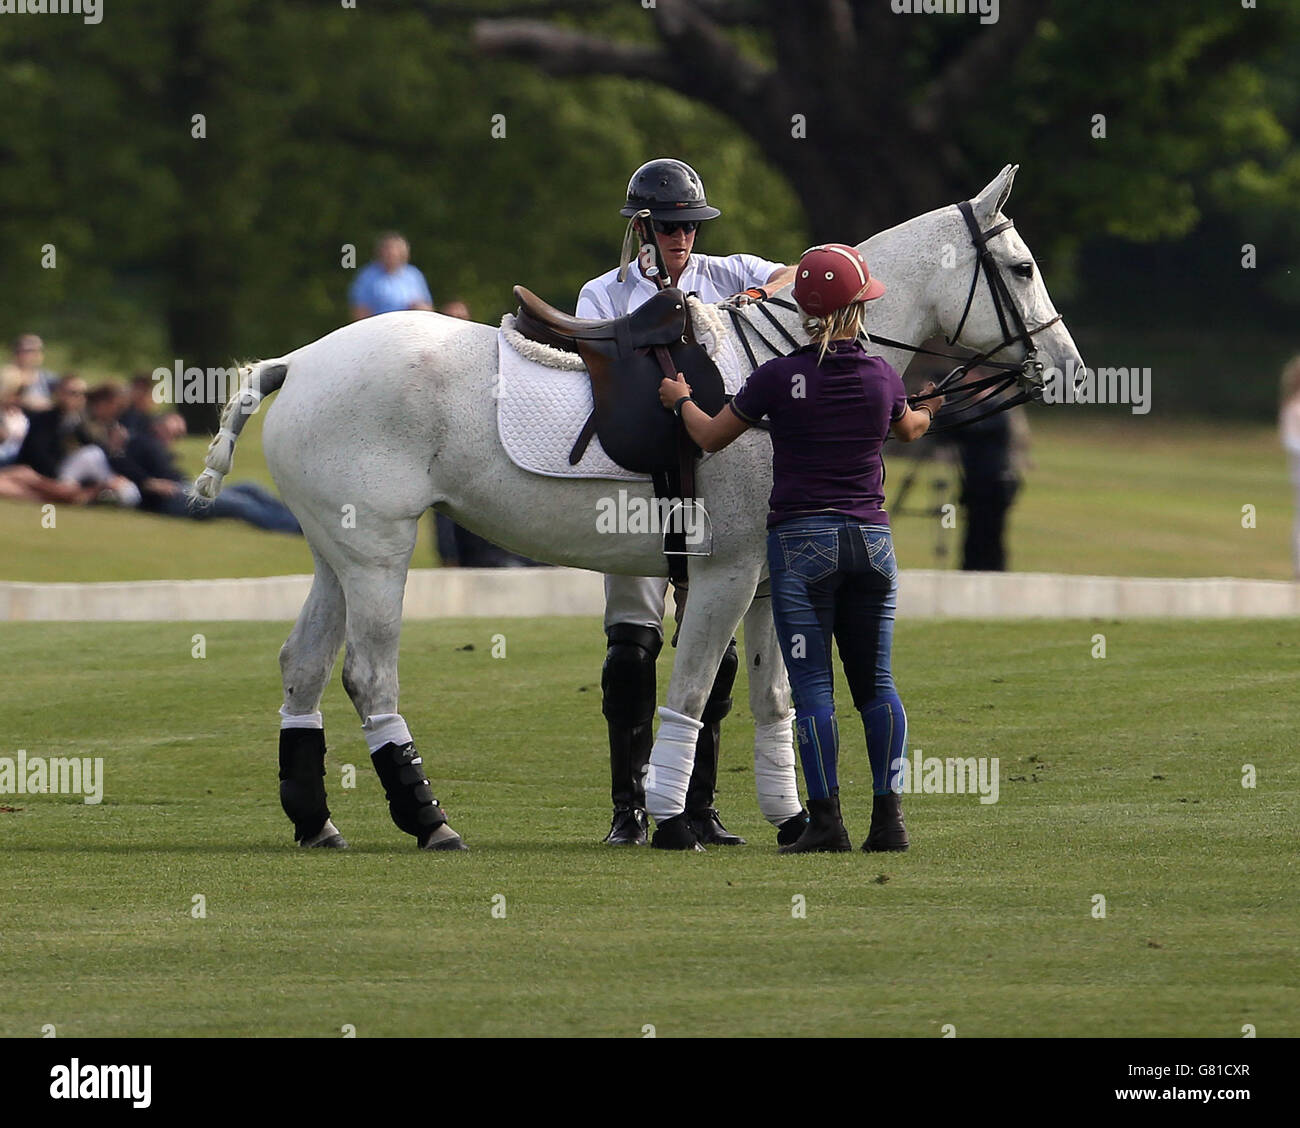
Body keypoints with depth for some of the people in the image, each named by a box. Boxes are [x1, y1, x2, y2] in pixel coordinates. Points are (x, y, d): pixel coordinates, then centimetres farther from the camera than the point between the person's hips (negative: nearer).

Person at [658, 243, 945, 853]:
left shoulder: (778, 378, -10)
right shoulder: (882, 378, 0)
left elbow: (711, 435, 5)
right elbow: (908, 428, 24)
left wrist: (681, 398, 26)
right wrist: (929, 409, 49)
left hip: (800, 540, -3)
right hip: (871, 540, 3)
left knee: (813, 687, 0)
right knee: (876, 684, 11)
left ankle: (826, 821, -5)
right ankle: (890, 814, 3)